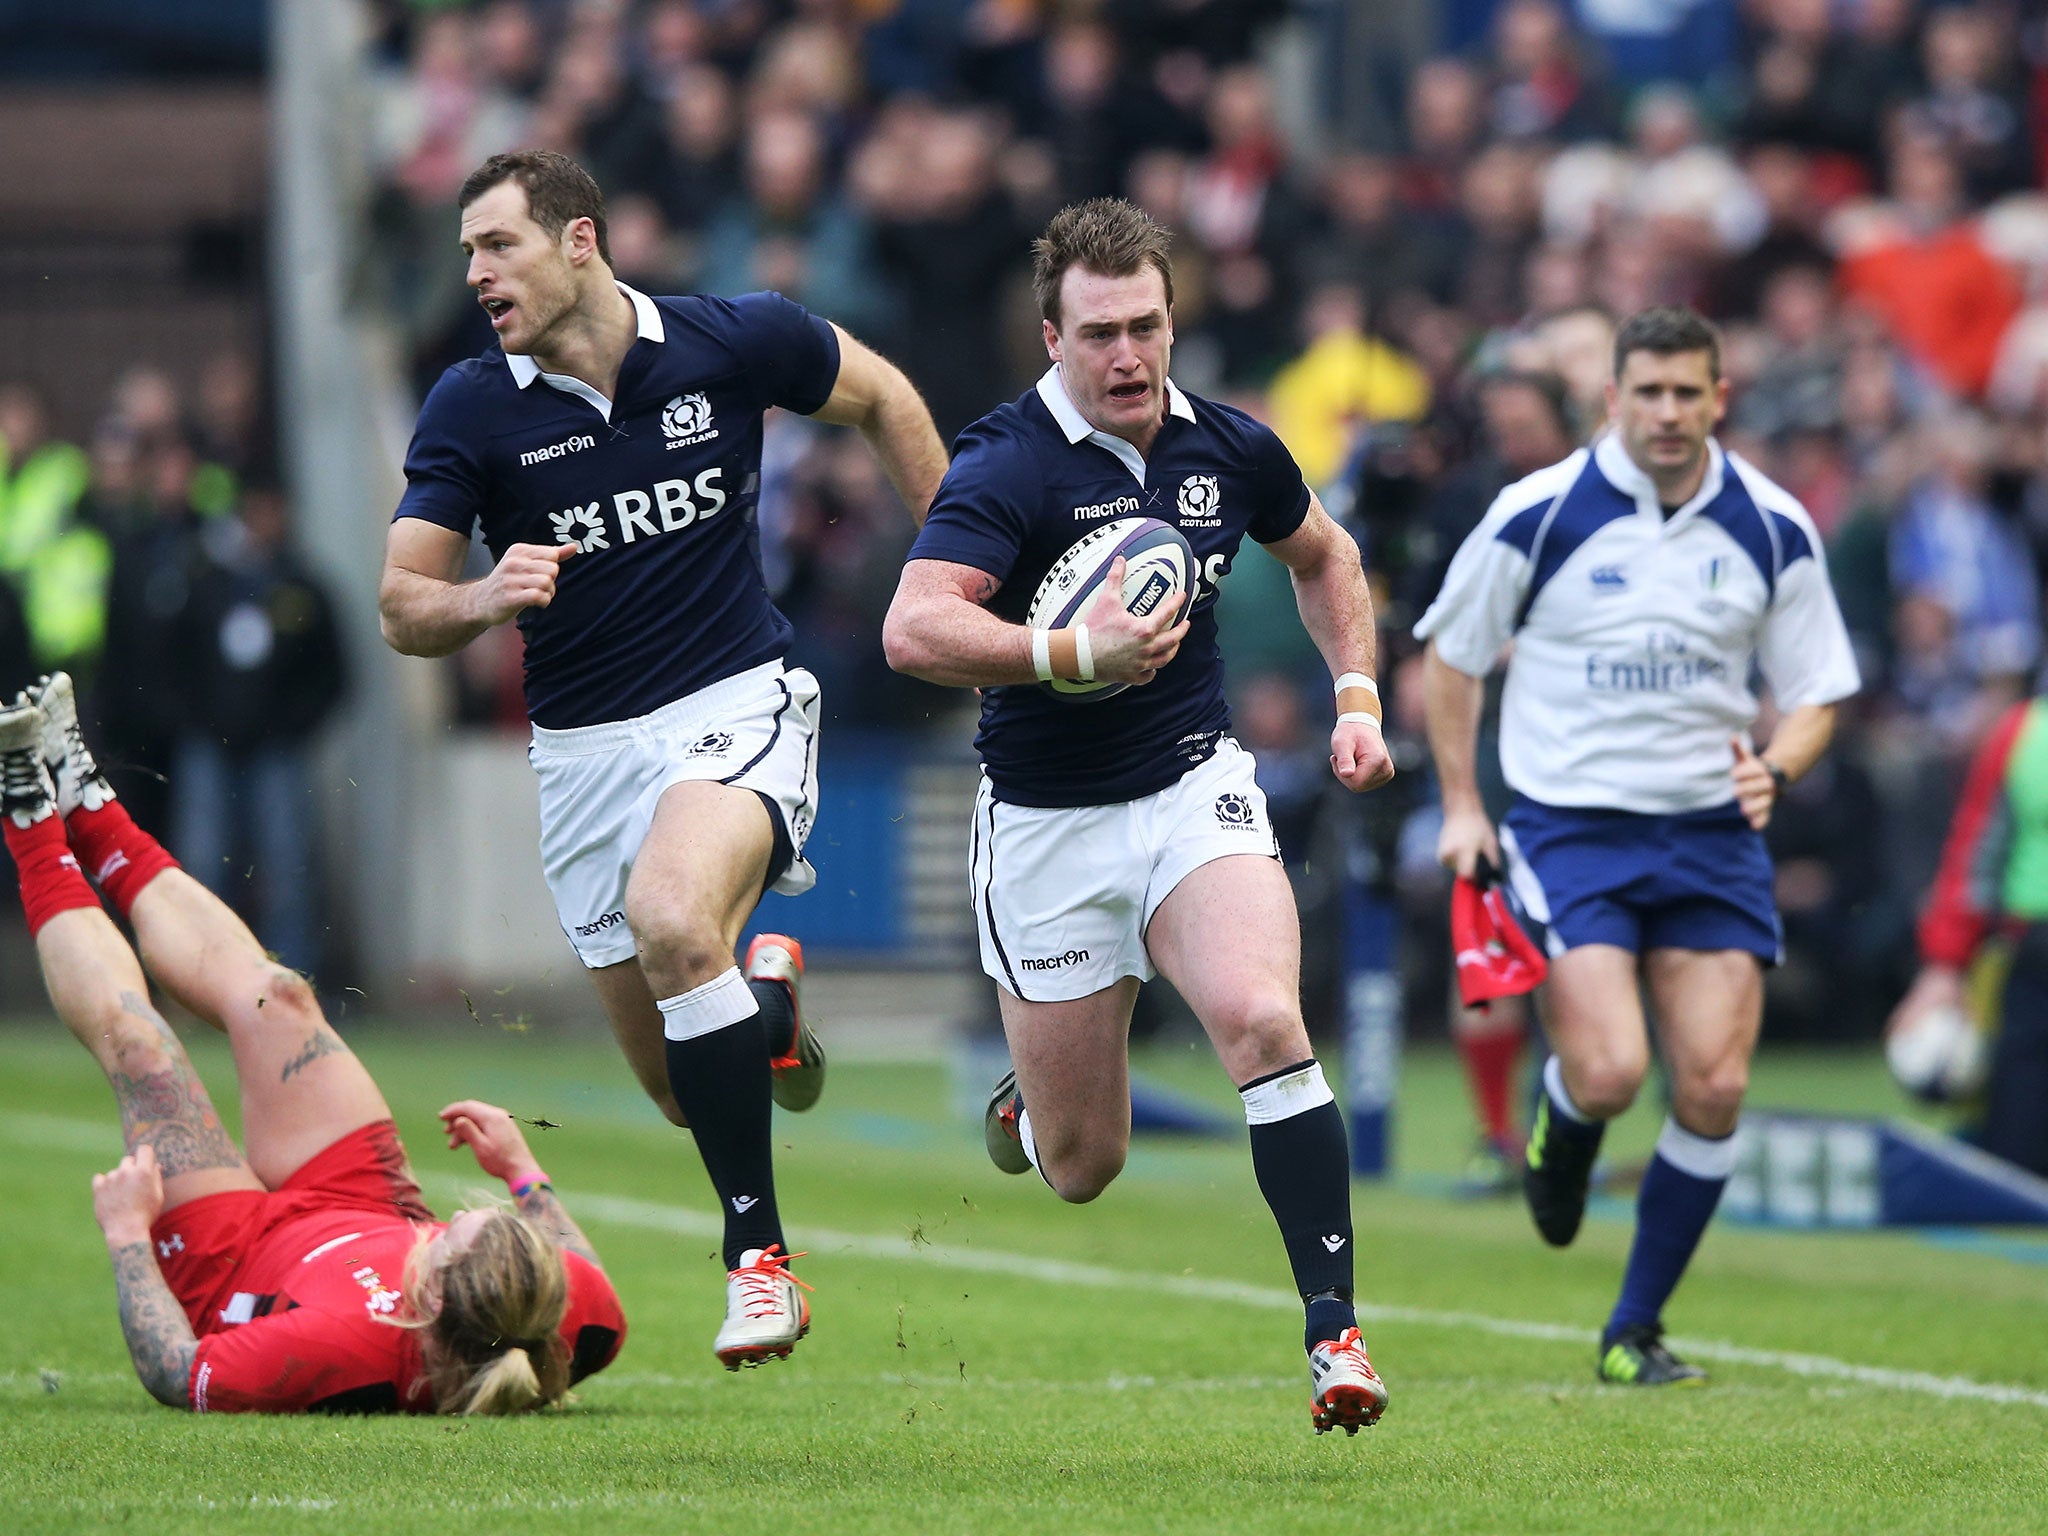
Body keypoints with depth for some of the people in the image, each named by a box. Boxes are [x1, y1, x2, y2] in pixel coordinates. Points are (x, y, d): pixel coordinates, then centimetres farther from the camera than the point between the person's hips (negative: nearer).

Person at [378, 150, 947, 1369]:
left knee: (672, 919, -34)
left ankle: (759, 1254, -25)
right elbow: (404, 609, -4)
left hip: (738, 707, -3)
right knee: (678, 1083, 6)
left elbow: (883, 397, 12)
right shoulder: (472, 411, -5)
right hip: (585, 751, 3)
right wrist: (487, 597, -26)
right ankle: (765, 996, 45)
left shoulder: (733, 344, -7)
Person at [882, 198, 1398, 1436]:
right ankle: (1028, 1095, 44)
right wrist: (1072, 651, -38)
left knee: (1263, 1018, -27)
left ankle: (1335, 1329, -25)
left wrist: (1357, 696, 11)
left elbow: (1322, 555, 22)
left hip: (1195, 788, 2)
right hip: (1048, 820, -2)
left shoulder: (1230, 450, 0)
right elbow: (914, 631, -30)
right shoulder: (1008, 465, -16)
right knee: (1085, 1169, 5)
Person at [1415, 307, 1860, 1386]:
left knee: (1714, 1089, -6)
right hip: (1571, 825, -3)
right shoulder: (1538, 516, -7)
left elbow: (1816, 693, 8)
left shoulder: (1774, 530, 0)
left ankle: (1635, 1331, 11)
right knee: (1610, 1073, -20)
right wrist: (1461, 803, 0)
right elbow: (1451, 654, 6)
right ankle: (1559, 1133, 19)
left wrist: (1774, 768, -13)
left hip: (1712, 836, 3)